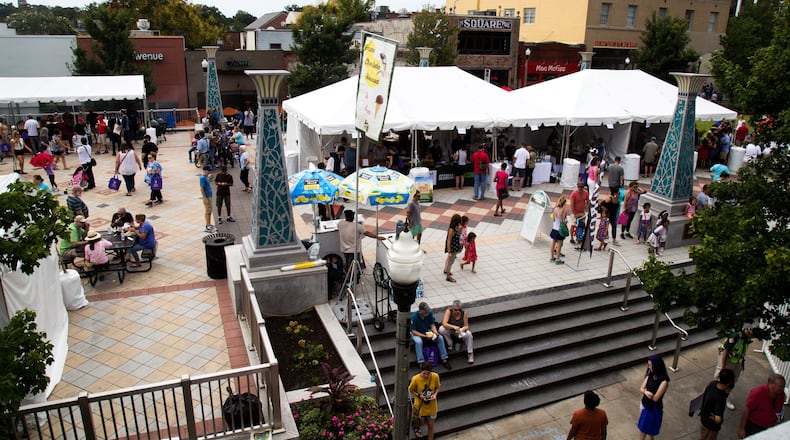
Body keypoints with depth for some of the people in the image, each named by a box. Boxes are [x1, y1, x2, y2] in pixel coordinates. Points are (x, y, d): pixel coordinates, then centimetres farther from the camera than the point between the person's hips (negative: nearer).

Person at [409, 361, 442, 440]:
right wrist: (419, 396, -23)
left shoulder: (435, 376, -21)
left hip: (431, 405, 1)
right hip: (420, 405, -1)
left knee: (430, 425, 14)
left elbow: (438, 387, -2)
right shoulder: (415, 379, -27)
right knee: (421, 422, 22)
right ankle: (416, 427, 58)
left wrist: (435, 394, -19)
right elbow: (411, 390, -9)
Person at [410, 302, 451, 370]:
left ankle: (444, 360, -10)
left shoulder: (429, 313, -14)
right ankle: (421, 363, -33)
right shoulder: (414, 316, -26)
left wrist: (435, 332, -23)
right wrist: (425, 336, -30)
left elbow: (432, 325, -2)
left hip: (427, 332, 4)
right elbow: (413, 331, -21)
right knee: (419, 341, -38)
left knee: (440, 338, -18)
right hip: (416, 333, -4)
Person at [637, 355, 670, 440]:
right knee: (642, 427, 18)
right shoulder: (650, 375, -7)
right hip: (645, 404, 5)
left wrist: (645, 391, -12)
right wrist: (646, 392, -28)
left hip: (655, 408, -5)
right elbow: (641, 389, -6)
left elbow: (655, 398, -25)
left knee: (650, 429, 15)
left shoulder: (664, 381, -27)